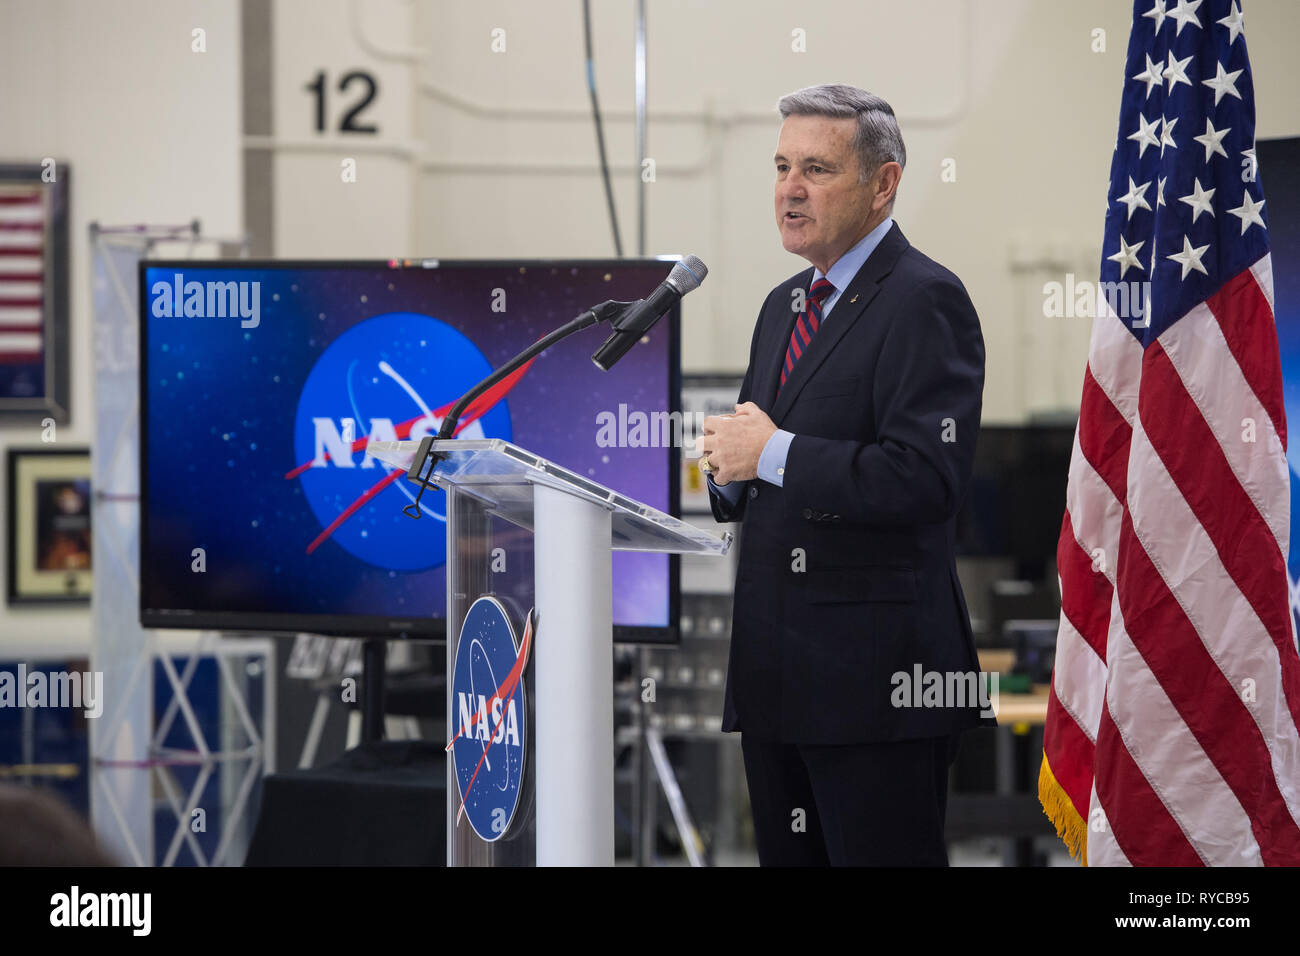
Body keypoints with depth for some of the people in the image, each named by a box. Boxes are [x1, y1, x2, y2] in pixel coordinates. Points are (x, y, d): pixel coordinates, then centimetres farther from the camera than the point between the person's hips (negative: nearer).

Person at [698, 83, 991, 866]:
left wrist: (775, 455, -18)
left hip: (876, 681, -9)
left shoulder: (924, 301, -11)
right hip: (775, 674, 9)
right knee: (791, 858, 12)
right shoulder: (784, 306, 18)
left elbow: (929, 478, -23)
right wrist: (730, 467, 1)